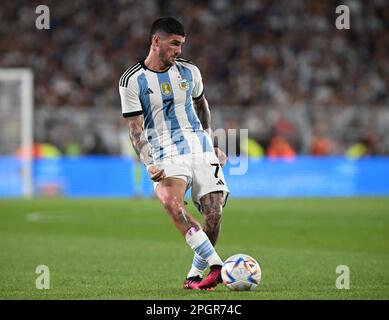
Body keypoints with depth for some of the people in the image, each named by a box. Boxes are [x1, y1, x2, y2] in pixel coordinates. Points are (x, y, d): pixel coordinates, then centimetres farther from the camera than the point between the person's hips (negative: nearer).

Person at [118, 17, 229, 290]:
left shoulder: (189, 71, 9)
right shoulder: (132, 81, -2)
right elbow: (136, 129, -4)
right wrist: (149, 164, -17)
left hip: (200, 148, 4)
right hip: (167, 154, -4)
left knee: (214, 212, -10)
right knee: (171, 201, -32)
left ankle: (195, 275, 7)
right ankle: (215, 264, -35)